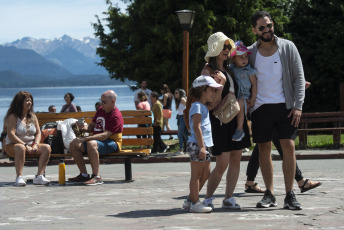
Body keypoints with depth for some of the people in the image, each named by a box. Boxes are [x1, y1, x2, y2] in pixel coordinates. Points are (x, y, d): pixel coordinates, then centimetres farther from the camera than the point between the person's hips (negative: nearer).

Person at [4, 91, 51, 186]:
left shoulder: (32, 117, 14)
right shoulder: (13, 117, -6)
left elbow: (38, 133, 11)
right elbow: (11, 135, -17)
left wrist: (35, 145, -10)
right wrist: (25, 145, -24)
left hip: (31, 145, 6)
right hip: (13, 145, -6)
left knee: (47, 148, -18)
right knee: (20, 148, -41)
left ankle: (39, 176, -26)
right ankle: (19, 177, -44)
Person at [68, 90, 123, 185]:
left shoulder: (116, 116, -16)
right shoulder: (101, 110, 12)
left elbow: (105, 135, -26)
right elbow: (92, 125, 23)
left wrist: (85, 138, -33)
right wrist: (85, 129, -4)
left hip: (112, 143, -9)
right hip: (97, 140, 9)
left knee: (91, 143, -39)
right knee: (74, 144, -9)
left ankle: (96, 177, -36)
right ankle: (84, 175, -4)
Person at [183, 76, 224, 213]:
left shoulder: (204, 106, 20)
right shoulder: (197, 106, -11)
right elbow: (196, 127, -19)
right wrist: (201, 146, -25)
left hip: (204, 146, 10)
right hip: (197, 145, -10)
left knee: (205, 174, 13)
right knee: (196, 174, -5)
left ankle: (190, 201, 20)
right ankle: (195, 203, -2)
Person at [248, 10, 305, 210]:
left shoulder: (287, 47, 2)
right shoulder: (250, 52, 7)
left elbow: (299, 77, 1)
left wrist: (298, 106, -8)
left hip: (284, 106, -1)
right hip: (260, 107, 2)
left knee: (289, 146, -9)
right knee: (264, 149, 2)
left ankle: (290, 195, -5)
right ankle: (269, 194, 10)